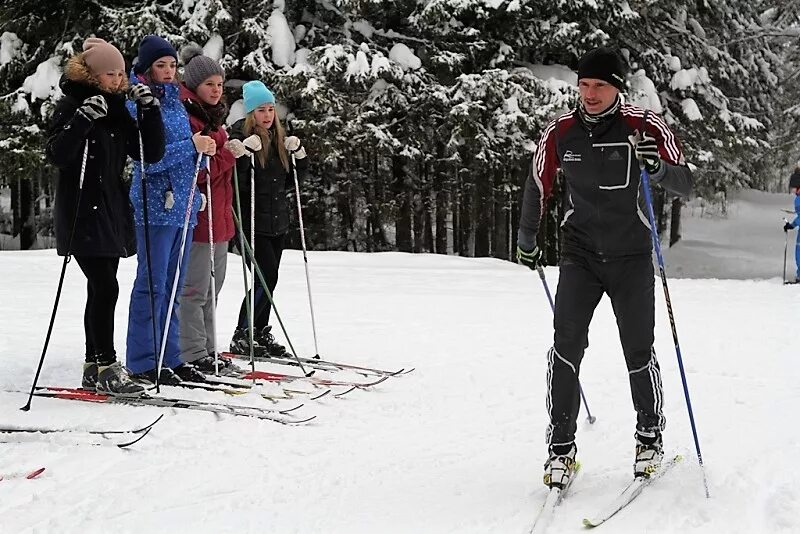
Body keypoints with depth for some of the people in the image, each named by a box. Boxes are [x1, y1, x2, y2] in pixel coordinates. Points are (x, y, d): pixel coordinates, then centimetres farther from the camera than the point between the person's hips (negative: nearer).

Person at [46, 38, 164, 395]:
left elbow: (151, 153, 8)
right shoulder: (71, 106, -6)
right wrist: (83, 119, -29)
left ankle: (93, 368, 15)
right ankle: (107, 368, -10)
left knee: (101, 290, 9)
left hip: (113, 212, 7)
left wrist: (149, 110, -4)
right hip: (83, 214, -7)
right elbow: (56, 155, -18)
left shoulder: (117, 108, 13)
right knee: (106, 287, -14)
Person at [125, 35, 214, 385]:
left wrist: (203, 151, 0)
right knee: (152, 285, -5)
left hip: (182, 204, 8)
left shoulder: (175, 102, 16)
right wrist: (191, 145, -18)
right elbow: (147, 159, -16)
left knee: (173, 287, 10)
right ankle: (143, 363, 0)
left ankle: (169, 357, 16)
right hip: (155, 205, -8)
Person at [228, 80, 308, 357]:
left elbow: (290, 182, 17)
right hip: (251, 223, -7)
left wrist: (299, 156, 3)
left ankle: (260, 334, 21)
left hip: (277, 223, 7)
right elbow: (235, 183, -18)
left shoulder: (279, 140, 12)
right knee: (267, 277, -12)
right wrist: (243, 153, -29)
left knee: (268, 280, 10)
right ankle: (242, 335, -3)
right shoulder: (239, 136, -9)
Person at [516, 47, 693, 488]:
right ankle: (561, 447, -4)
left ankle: (650, 436, 26)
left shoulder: (644, 127, -9)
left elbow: (685, 186, -11)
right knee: (566, 347, -12)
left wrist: (657, 167, -33)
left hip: (632, 257, -1)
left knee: (638, 354, 2)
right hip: (580, 255, 1)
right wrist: (526, 241, 21)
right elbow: (538, 186, 14)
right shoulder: (560, 132, -2)